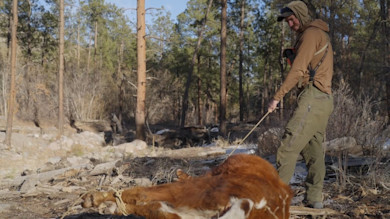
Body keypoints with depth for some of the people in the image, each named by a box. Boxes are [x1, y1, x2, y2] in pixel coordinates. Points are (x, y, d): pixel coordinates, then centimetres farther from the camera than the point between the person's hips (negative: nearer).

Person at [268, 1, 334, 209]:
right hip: (324, 99, 10)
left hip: (313, 96, -10)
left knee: (289, 144, -14)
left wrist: (277, 97, -14)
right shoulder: (321, 35, 27)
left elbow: (298, 70, -13)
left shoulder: (310, 34, -5)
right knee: (314, 149, 7)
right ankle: (314, 198, 7)